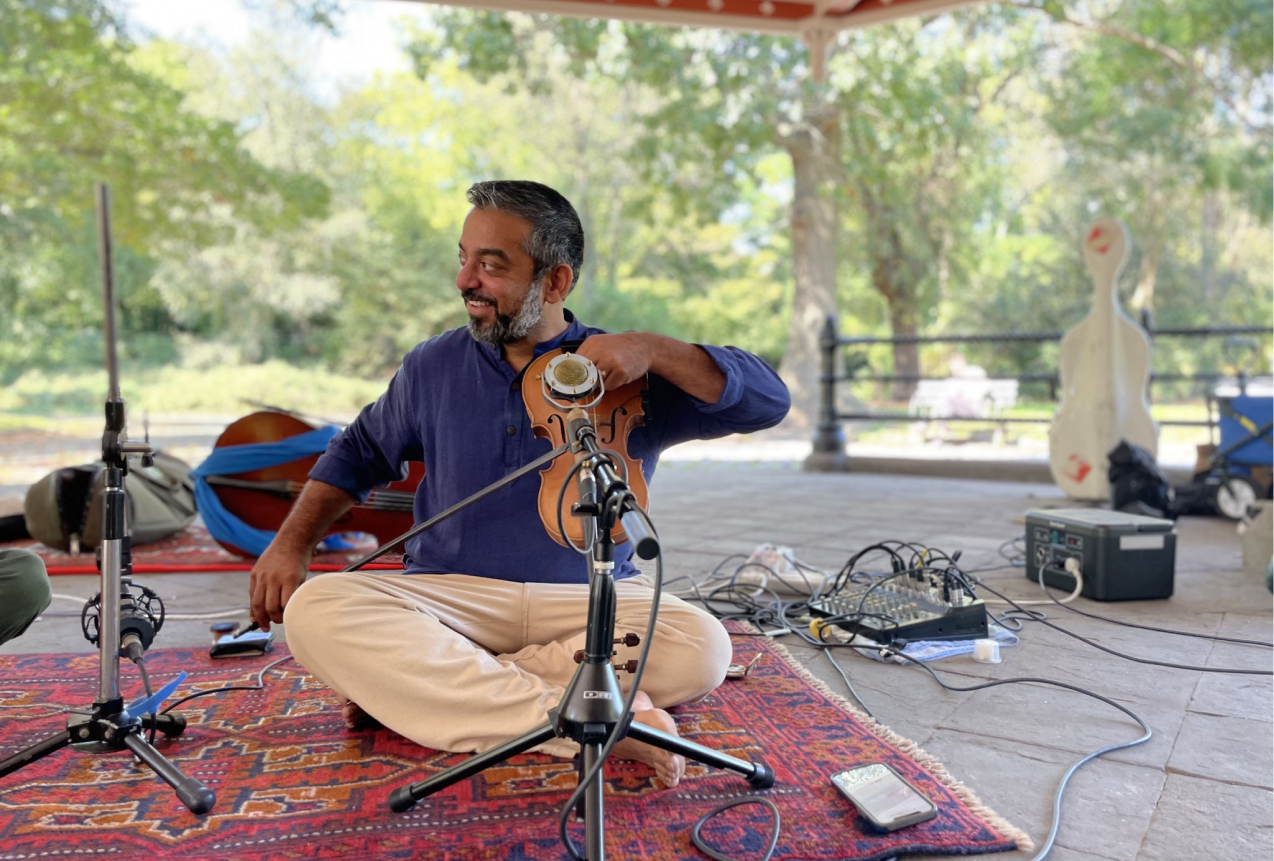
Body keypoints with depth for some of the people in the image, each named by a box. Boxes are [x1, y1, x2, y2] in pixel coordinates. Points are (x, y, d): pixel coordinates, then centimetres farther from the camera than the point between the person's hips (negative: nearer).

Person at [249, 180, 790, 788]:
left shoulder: (630, 378, -2)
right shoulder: (433, 366, 8)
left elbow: (768, 402, -10)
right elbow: (360, 453, 21)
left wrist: (654, 350, -24)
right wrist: (289, 545, 7)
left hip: (592, 599, -1)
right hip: (451, 595, 2)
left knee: (702, 647, -30)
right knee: (314, 610, -26)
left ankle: (422, 685, -21)